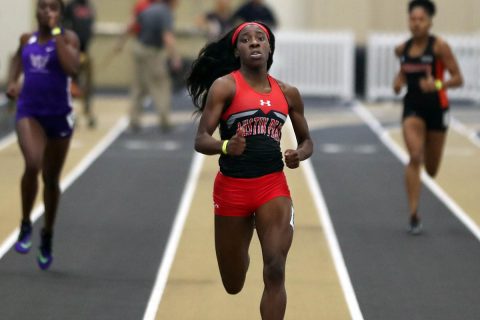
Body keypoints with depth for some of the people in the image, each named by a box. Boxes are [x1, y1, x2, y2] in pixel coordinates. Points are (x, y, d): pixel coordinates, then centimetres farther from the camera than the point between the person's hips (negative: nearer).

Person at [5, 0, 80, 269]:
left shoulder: (68, 38, -7)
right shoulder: (27, 39, 5)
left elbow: (72, 68, -26)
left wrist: (55, 32, -21)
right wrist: (13, 81, 9)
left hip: (59, 116, -1)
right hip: (29, 113, 1)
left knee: (51, 178, 12)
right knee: (32, 165, -25)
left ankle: (47, 235, 34)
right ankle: (26, 225, -4)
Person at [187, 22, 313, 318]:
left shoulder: (288, 93, 7)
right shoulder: (224, 85, -5)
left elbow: (307, 141, 18)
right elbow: (201, 140, -10)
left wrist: (299, 155, -6)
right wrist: (226, 146, -32)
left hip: (273, 185, 2)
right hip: (232, 186, -2)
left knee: (275, 271, -16)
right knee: (234, 285, 12)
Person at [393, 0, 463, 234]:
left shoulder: (439, 46, -12)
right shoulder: (402, 49, 0)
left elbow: (458, 79, -12)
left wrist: (437, 84, -30)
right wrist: (399, 81, 0)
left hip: (436, 107, -1)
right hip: (412, 107, 1)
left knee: (431, 170, 13)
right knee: (414, 158, -20)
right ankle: (414, 215, -17)